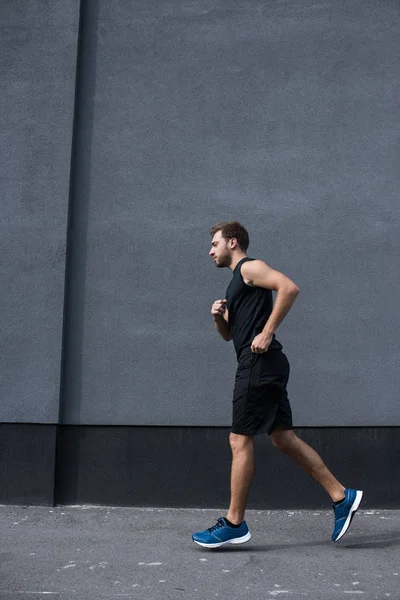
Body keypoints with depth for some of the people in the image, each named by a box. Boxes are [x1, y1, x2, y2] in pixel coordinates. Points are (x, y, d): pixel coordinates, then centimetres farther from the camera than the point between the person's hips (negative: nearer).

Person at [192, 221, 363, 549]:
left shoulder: (249, 267, -4)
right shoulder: (238, 282, 25)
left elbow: (289, 288, -20)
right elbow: (228, 334, 29)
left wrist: (267, 332, -20)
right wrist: (219, 315, 8)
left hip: (260, 363, -10)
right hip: (261, 367, 10)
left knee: (240, 440, -7)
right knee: (284, 438, 8)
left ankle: (234, 523, -1)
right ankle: (341, 497, 9)